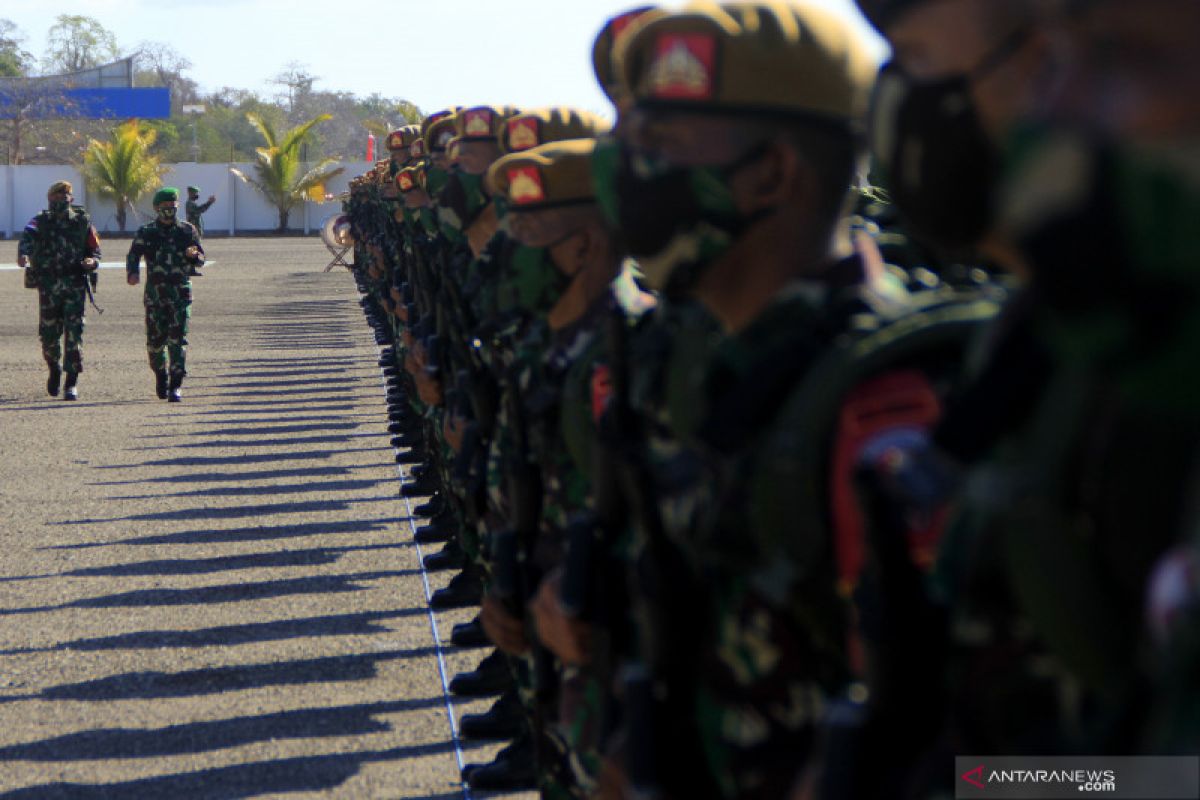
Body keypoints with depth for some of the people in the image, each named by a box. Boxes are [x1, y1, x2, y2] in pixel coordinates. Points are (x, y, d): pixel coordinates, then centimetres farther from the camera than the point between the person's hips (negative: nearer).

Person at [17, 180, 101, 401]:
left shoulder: (83, 221, 7)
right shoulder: (41, 221, 4)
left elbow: (95, 249, 11)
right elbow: (29, 235, -17)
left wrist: (92, 261, -13)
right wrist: (23, 253, -40)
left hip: (75, 284, -1)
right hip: (48, 285, 1)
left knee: (74, 333, -9)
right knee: (49, 333, 6)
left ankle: (72, 383, -5)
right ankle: (54, 369, 34)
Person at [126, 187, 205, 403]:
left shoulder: (187, 231, 7)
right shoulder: (146, 233, 5)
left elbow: (201, 259, 10)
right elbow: (133, 255, -3)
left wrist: (193, 254, -14)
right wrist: (132, 273, -24)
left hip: (181, 293, -1)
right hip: (154, 293, 1)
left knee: (178, 339, -10)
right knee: (155, 340, 5)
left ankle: (175, 385, -10)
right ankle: (161, 375, 30)